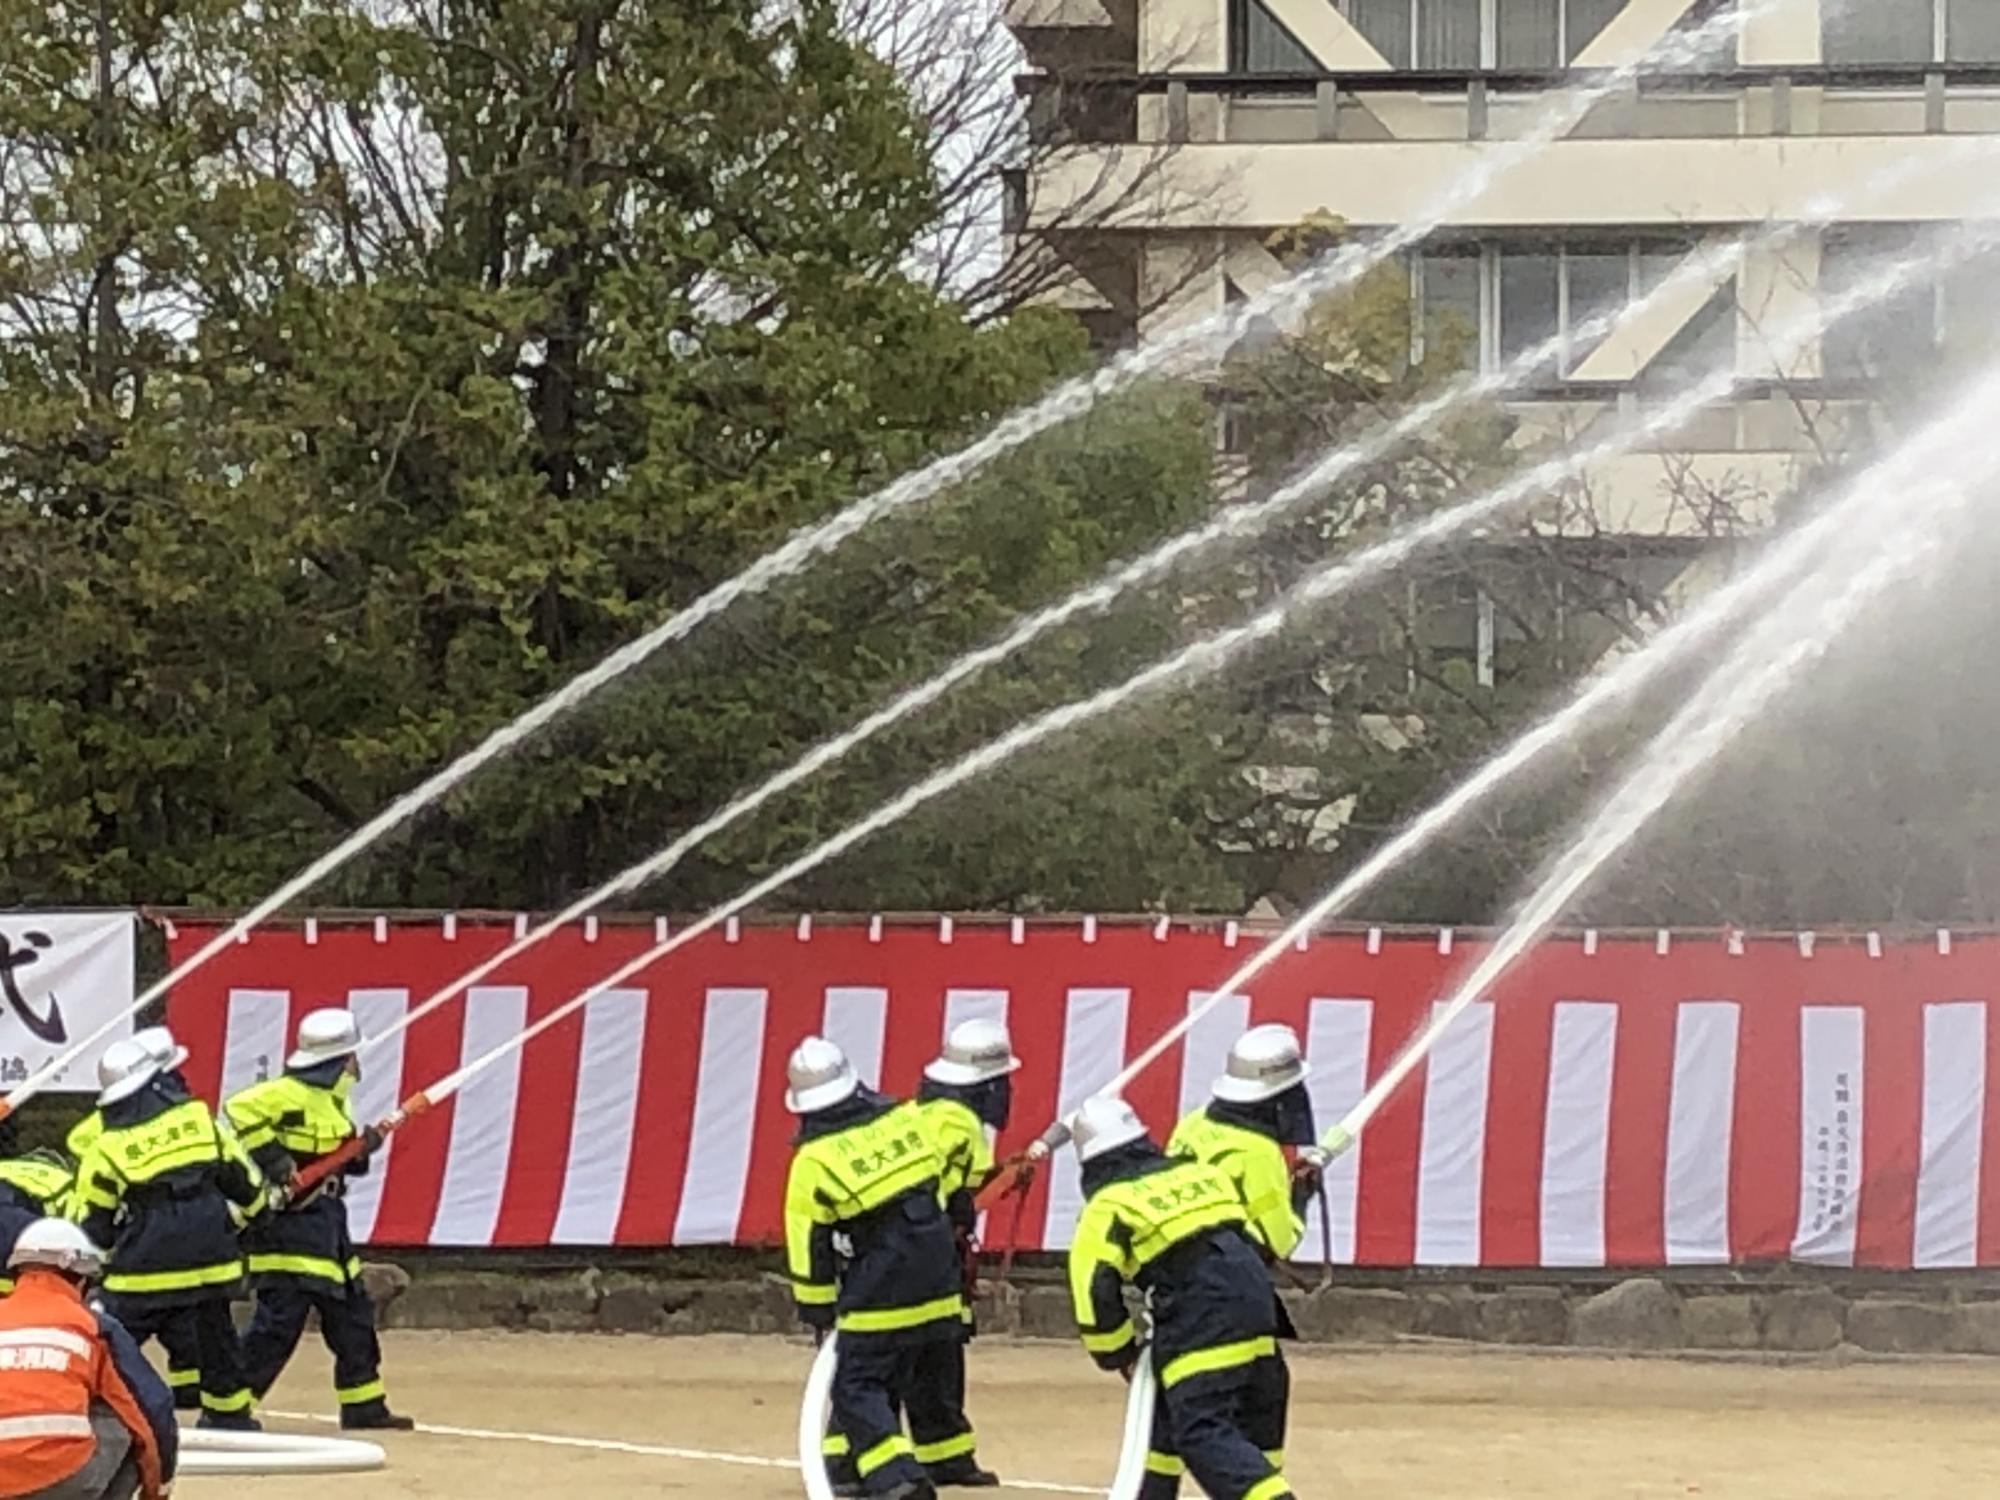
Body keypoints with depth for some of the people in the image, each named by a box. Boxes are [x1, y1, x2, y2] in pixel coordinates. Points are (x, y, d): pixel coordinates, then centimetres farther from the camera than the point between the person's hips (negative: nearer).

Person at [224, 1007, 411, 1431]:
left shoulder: (331, 1100, 17)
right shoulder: (289, 1093, -15)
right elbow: (241, 1109, -28)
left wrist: (362, 1149, 3)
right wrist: (271, 1157, -28)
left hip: (326, 1224, 10)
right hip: (288, 1224, -10)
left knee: (352, 1314, 14)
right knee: (279, 1318, -12)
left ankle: (364, 1405, 23)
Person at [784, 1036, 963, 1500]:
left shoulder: (814, 1160, -10)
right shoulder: (903, 1116, 2)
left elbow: (808, 1243, -4)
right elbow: (939, 1180, 13)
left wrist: (817, 1313, 5)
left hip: (879, 1294, -6)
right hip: (938, 1283, 6)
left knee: (857, 1386, 1)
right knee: (919, 1377, 21)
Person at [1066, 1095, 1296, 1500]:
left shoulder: (1107, 1206, 3)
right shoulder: (1198, 1172, 23)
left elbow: (1095, 1290, -3)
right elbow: (1253, 1235, 26)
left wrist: (1120, 1354, 11)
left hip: (1200, 1320, -7)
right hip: (1254, 1297, 7)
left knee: (1202, 1434, -11)